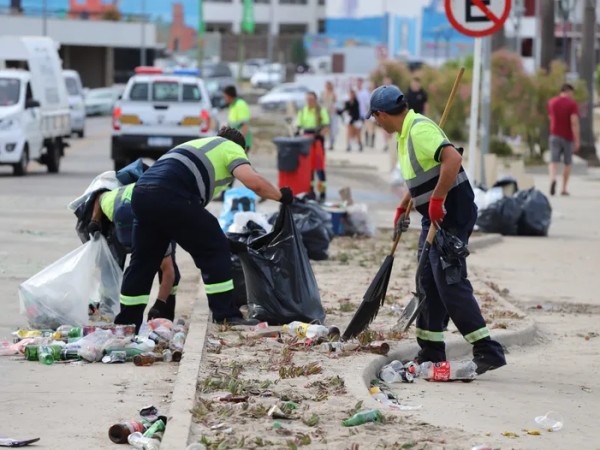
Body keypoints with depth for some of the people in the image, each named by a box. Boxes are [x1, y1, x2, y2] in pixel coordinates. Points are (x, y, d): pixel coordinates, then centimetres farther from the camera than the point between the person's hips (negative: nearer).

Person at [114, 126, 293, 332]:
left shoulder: (198, 145, 39)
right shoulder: (232, 148, 16)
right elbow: (253, 182, -1)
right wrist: (281, 195, 14)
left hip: (140, 192, 8)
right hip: (171, 196, -8)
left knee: (144, 259, 20)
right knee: (215, 250, 5)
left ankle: (127, 321, 26)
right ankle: (226, 315, 1)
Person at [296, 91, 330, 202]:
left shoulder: (321, 111, 1)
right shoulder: (302, 112, 11)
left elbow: (326, 127, -3)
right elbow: (299, 125, 12)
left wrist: (320, 135, -20)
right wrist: (298, 132, -9)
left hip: (317, 140, -4)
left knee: (319, 165, -6)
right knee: (308, 166, 6)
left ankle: (322, 192, -3)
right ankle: (310, 189, 14)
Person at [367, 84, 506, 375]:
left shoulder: (420, 129, -18)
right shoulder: (406, 133, 15)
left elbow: (453, 158, -32)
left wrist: (436, 201, -29)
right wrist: (403, 208, 32)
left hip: (451, 213, -11)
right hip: (434, 217, 11)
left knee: (450, 282, -14)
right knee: (429, 282, 13)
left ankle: (488, 351, -15)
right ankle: (431, 351, 20)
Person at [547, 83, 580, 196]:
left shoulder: (551, 102, 6)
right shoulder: (572, 104, -10)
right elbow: (574, 122, -17)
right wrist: (577, 140, -16)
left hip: (555, 136, 2)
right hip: (568, 137, -2)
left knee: (553, 161, -4)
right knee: (567, 163, 11)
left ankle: (553, 178, -33)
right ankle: (564, 189, 13)